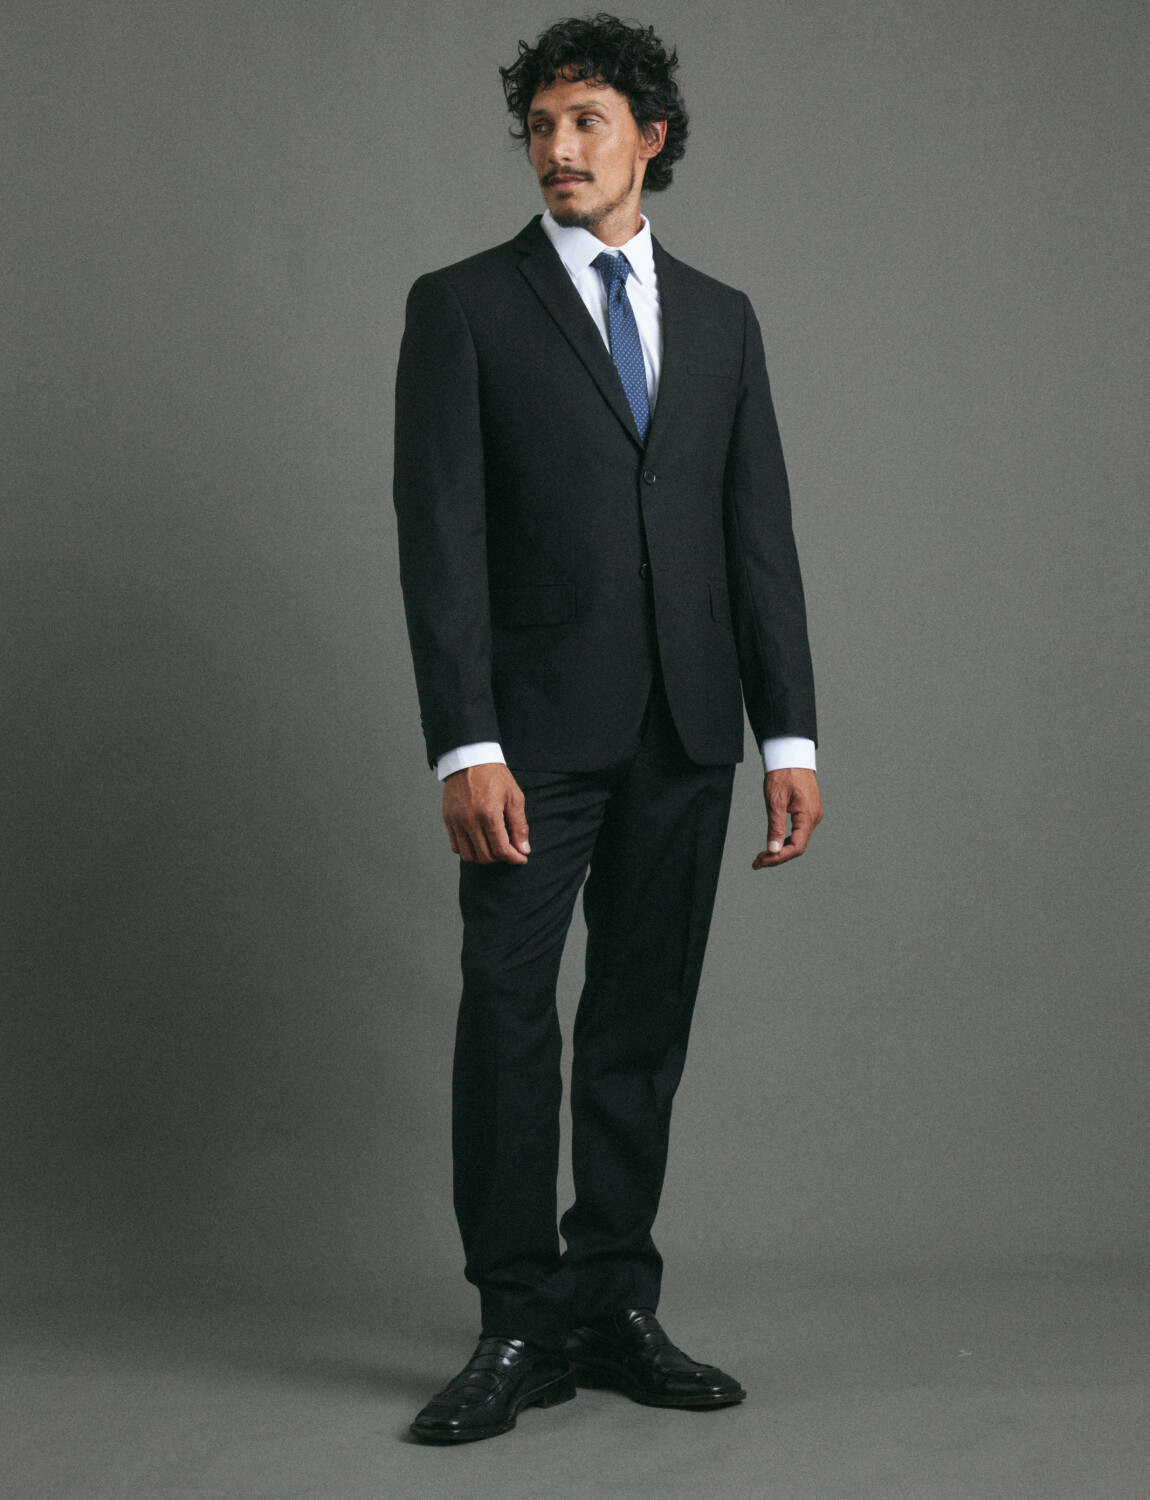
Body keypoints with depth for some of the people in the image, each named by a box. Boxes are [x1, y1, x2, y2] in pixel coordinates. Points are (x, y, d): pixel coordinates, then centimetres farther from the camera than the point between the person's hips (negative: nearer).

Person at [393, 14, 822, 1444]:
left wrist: (790, 736, 3)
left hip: (685, 732, 3)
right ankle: (519, 1328, 3)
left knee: (644, 1027, 7)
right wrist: (465, 747, -15)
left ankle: (615, 1309, 15)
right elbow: (441, 538, -6)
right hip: (535, 724, -3)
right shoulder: (463, 306, 2)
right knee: (509, 1017, -5)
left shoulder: (720, 320, 13)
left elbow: (761, 535, 11)